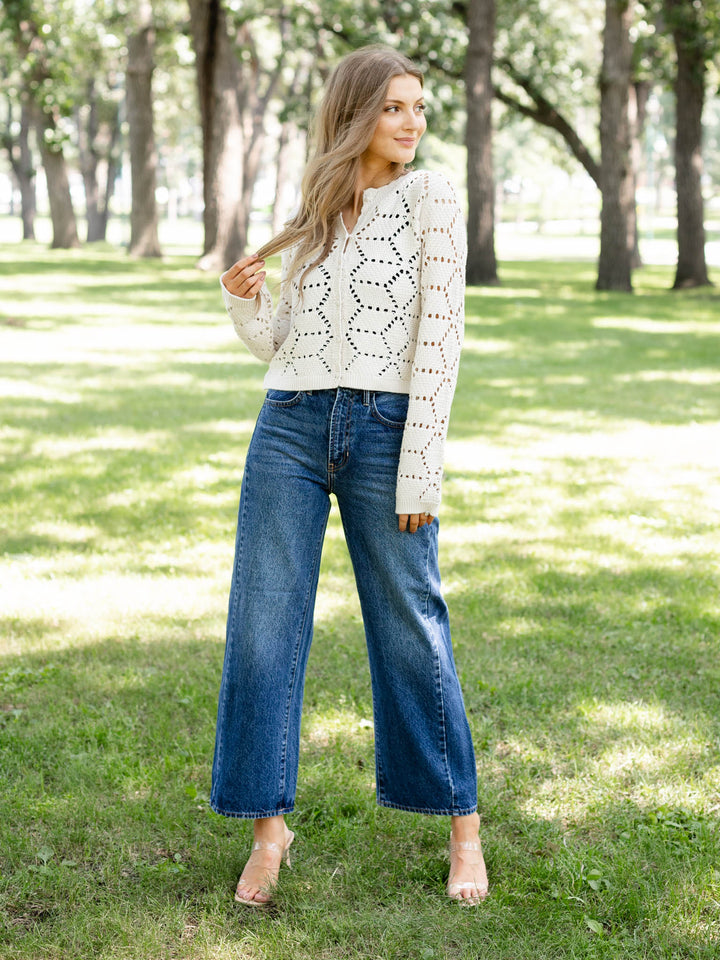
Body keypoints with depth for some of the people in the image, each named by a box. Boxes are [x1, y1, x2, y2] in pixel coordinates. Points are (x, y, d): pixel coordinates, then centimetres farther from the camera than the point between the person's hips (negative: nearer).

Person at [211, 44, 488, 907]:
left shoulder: (429, 198, 1)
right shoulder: (314, 214, 15)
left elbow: (440, 336, -6)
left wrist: (420, 471, -12)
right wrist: (244, 299, -4)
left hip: (385, 431, -4)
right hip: (291, 426, 4)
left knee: (411, 631, 2)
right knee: (264, 625, 1)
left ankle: (462, 823, 16)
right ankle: (270, 825, 12)